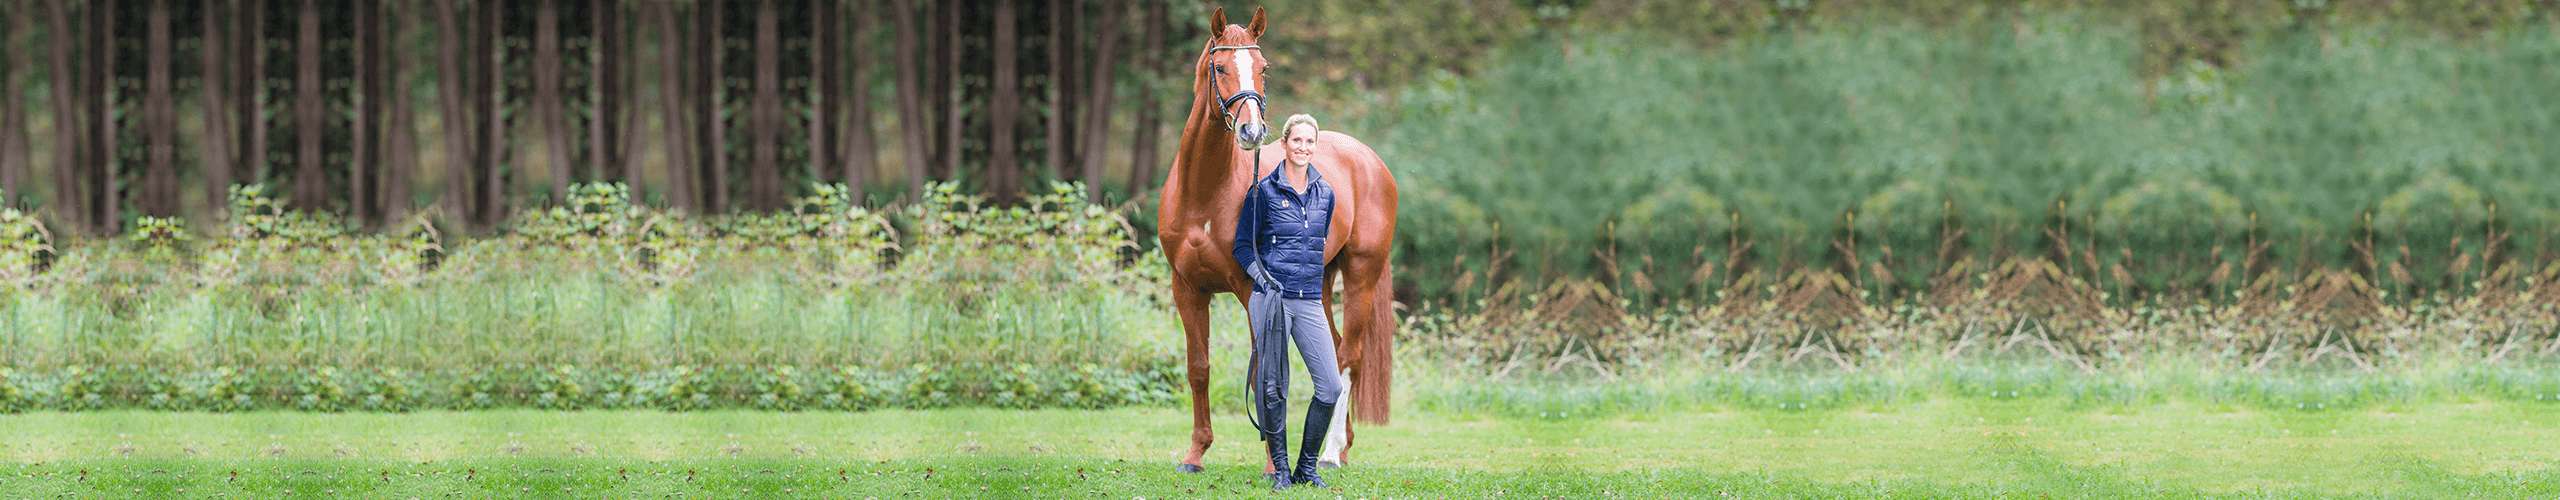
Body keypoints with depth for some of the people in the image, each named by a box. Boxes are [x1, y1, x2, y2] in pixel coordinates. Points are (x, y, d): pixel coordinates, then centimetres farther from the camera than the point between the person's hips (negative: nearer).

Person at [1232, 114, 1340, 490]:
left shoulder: (1324, 194, 11)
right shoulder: (1264, 191, -1)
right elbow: (1243, 245, 2)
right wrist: (1260, 276, -13)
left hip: (1310, 302, 4)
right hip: (1273, 299, -4)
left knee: (1331, 387, -5)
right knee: (1274, 388, -1)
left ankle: (1307, 466, 9)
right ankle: (1280, 469, 10)